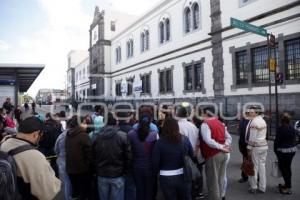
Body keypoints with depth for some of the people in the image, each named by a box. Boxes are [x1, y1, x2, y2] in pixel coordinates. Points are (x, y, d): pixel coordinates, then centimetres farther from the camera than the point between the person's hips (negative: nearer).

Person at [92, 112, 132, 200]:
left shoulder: (98, 137, -3)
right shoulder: (123, 136, -13)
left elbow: (93, 157, 5)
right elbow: (128, 157, -11)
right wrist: (125, 171, 5)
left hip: (102, 175, 3)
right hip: (117, 176, -3)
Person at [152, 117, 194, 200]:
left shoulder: (160, 142, -15)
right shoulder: (185, 139, -6)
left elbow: (155, 162, -12)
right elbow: (192, 156, 4)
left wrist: (157, 171, 8)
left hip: (166, 178, -2)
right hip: (184, 176, 2)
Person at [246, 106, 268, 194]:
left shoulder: (254, 121, -16)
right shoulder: (263, 121, 11)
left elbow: (252, 137, -18)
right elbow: (263, 134, 13)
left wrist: (249, 148, -14)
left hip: (256, 147, -8)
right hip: (264, 145, 8)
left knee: (254, 167, 2)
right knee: (262, 166, 12)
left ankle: (253, 188, 13)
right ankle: (262, 188, 20)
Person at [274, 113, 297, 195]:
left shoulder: (281, 128, -17)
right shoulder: (292, 128, 5)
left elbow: (277, 140, -15)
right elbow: (294, 139, 9)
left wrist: (276, 150, -2)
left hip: (283, 151, -8)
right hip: (293, 149, 8)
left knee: (283, 168, 1)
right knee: (288, 167, 18)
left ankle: (288, 188, 6)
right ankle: (287, 184, 31)